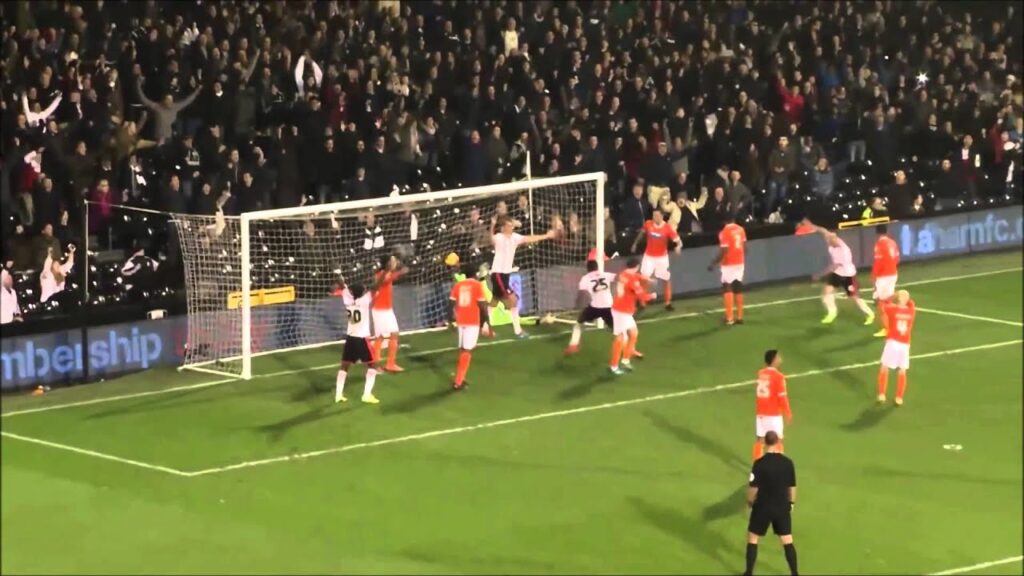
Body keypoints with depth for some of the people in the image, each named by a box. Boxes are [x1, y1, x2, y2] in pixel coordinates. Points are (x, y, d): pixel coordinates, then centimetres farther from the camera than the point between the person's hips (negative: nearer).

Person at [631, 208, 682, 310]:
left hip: (662, 257, -1)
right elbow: (642, 233, 11)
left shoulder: (668, 228, -20)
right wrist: (635, 244, 21)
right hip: (649, 256, 1)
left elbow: (678, 241, -24)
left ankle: (668, 303, 22)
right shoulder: (648, 224, -12)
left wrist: (678, 246, -47)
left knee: (667, 280, 8)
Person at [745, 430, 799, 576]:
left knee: (752, 538, 14)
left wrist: (750, 501, 6)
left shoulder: (760, 463, -17)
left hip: (763, 507, -2)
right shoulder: (788, 463, -7)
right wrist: (792, 502, 17)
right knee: (787, 541, 12)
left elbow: (754, 487, -13)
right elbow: (792, 486, 2)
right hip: (782, 507, 2)